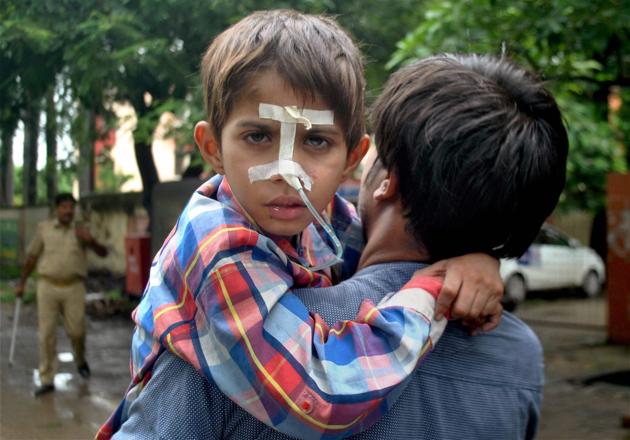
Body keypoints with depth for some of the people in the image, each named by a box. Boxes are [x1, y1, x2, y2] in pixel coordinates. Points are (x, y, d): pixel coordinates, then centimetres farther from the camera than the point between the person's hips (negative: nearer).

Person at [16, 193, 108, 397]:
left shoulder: (81, 230, 3)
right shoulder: (44, 228, 5)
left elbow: (103, 253, -2)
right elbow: (32, 257, 12)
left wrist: (90, 241, -22)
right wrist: (21, 282, 13)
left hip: (73, 287, 0)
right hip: (48, 286, 0)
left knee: (76, 330, 2)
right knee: (46, 333, -1)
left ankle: (80, 360, 34)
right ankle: (46, 380, 7)